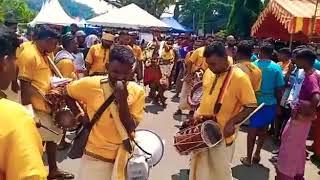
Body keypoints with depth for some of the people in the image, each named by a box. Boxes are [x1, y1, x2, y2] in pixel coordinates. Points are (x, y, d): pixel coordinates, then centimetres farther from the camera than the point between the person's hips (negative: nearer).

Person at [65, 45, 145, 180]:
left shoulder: (137, 92, -11)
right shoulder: (91, 84, -15)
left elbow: (130, 130, -14)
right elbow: (67, 92, 5)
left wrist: (122, 101, -25)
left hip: (123, 156, 2)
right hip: (95, 157, -1)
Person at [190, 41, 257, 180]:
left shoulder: (239, 78, -19)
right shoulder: (208, 73, 2)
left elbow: (251, 106, -16)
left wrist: (232, 122, -26)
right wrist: (198, 113, 6)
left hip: (222, 134, -6)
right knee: (199, 167, 21)